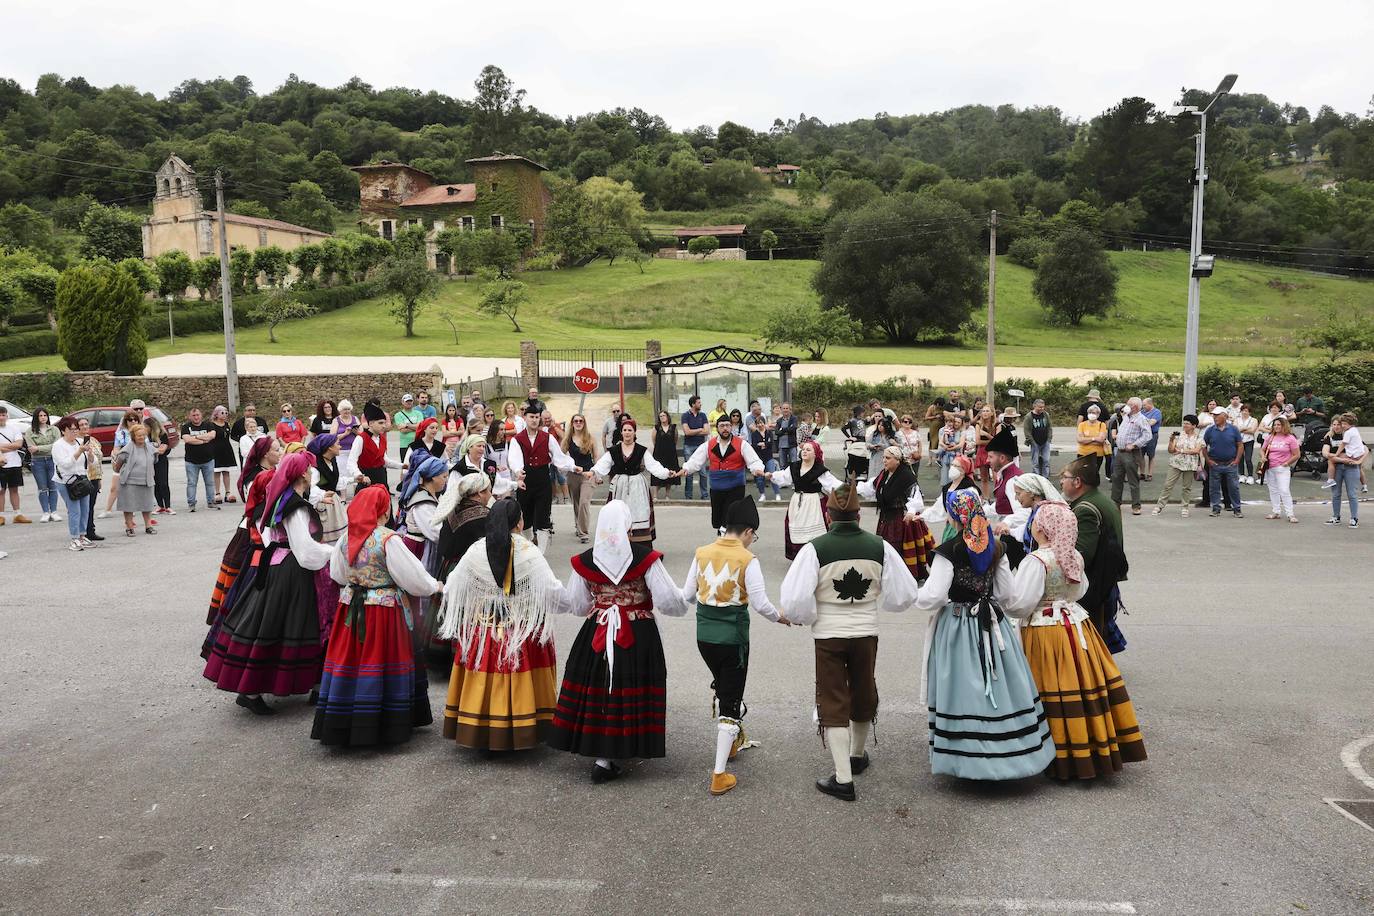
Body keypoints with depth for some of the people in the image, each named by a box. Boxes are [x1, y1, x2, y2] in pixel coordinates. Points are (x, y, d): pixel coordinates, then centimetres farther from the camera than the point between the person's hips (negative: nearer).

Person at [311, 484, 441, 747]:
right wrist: (434, 586, 5)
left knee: (350, 661, 11)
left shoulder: (346, 537, 1)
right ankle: (386, 725, 12)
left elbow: (337, 573, 16)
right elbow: (412, 575, -13)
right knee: (377, 663, 4)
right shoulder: (387, 539, -17)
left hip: (351, 607, 5)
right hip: (384, 609, -5)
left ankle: (339, 725, 19)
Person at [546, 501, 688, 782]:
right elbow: (667, 600, -12)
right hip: (639, 636, -2)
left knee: (597, 689, 14)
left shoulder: (584, 561, -4)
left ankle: (602, 754, 21)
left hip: (596, 634, 2)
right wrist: (682, 605, 10)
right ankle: (605, 759, 9)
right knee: (629, 690, 6)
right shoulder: (645, 557, -12)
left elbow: (576, 605, 6)